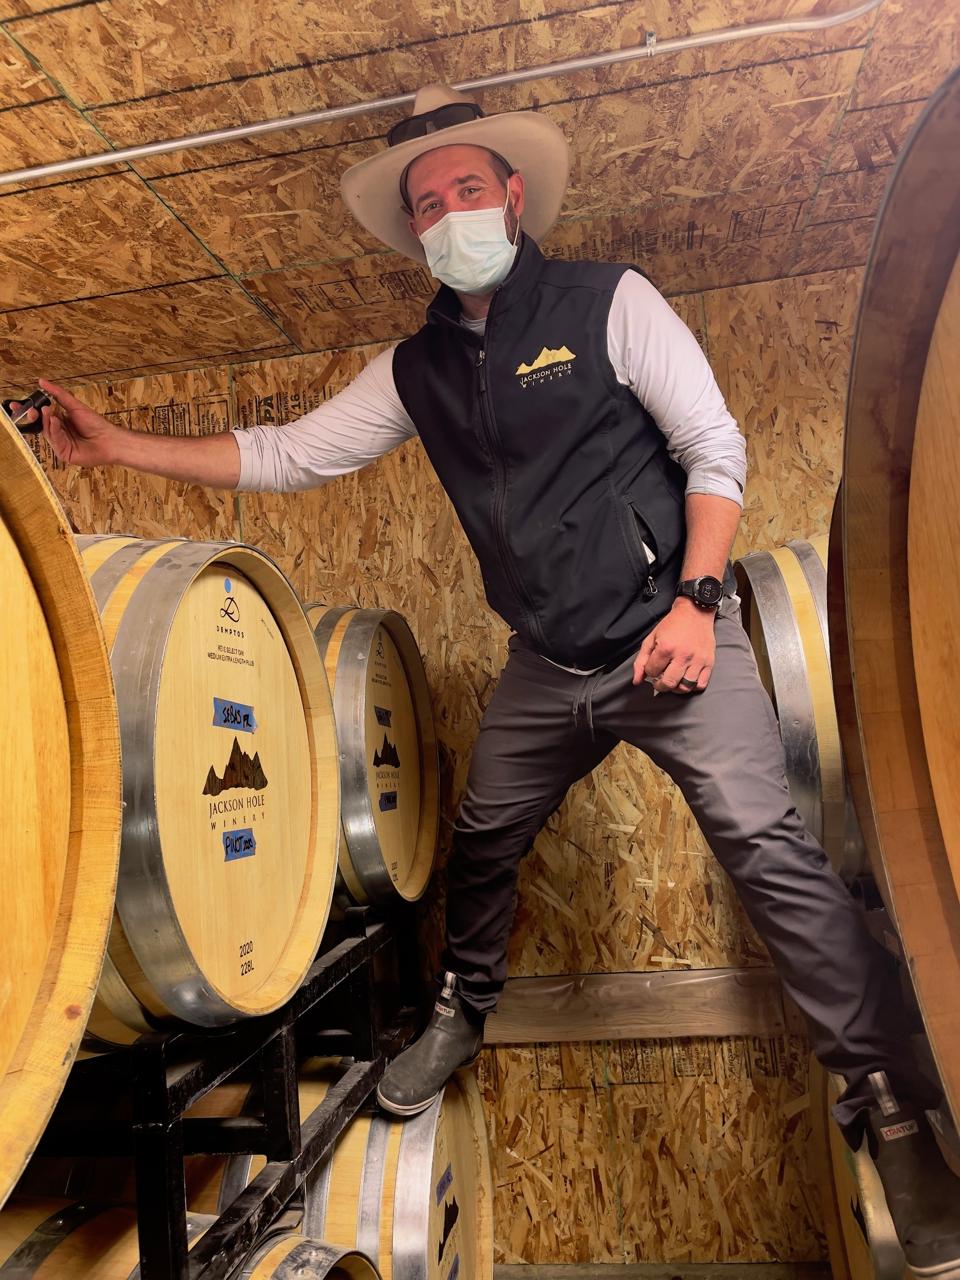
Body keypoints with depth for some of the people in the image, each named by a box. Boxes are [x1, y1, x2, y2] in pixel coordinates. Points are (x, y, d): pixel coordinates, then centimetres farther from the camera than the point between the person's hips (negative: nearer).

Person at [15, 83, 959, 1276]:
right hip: (545, 669, 5)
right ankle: (461, 1012, 42)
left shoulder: (606, 301, -3)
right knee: (479, 840, 14)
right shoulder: (416, 368, 8)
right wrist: (121, 445, 4)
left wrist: (697, 597, -15)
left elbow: (714, 446, -5)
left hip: (669, 638, -4)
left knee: (770, 852, -10)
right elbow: (285, 453, 8)